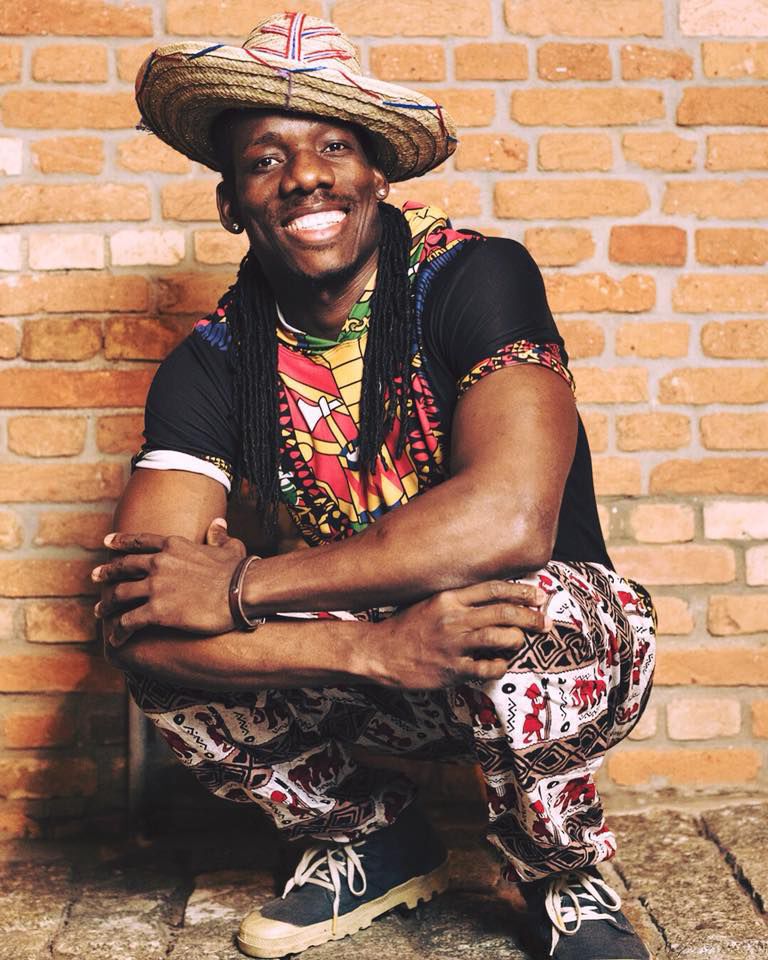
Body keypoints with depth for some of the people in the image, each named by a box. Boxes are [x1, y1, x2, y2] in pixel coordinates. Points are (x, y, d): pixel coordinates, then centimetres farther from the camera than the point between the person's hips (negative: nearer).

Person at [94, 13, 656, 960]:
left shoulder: (475, 279, -18)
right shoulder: (211, 364, -9)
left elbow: (508, 520, -34)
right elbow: (134, 621, -20)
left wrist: (241, 588, -28)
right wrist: (371, 647, -37)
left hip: (561, 646, -3)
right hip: (363, 682, 3)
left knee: (523, 614, -36)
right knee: (160, 654, -18)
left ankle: (566, 878, -2)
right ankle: (374, 840, 9)